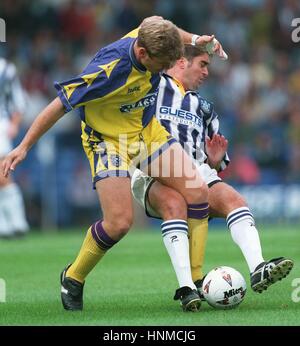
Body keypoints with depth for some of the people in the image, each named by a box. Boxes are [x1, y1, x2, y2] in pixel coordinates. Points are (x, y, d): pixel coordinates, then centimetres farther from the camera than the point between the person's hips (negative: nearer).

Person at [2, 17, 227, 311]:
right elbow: (60, 105, -23)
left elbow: (163, 26, 13)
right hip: (108, 140, -7)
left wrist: (194, 39, 10)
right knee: (119, 222, -19)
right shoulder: (109, 70, -35)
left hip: (147, 130, 7)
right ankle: (72, 279, 10)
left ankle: (193, 283, -1)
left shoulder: (150, 37, -17)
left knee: (197, 191, -9)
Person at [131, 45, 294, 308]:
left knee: (233, 198, -24)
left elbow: (215, 167, 30)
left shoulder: (204, 109, 31)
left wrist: (215, 160, 6)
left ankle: (258, 270, -41)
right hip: (154, 175, -5)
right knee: (175, 202, -36)